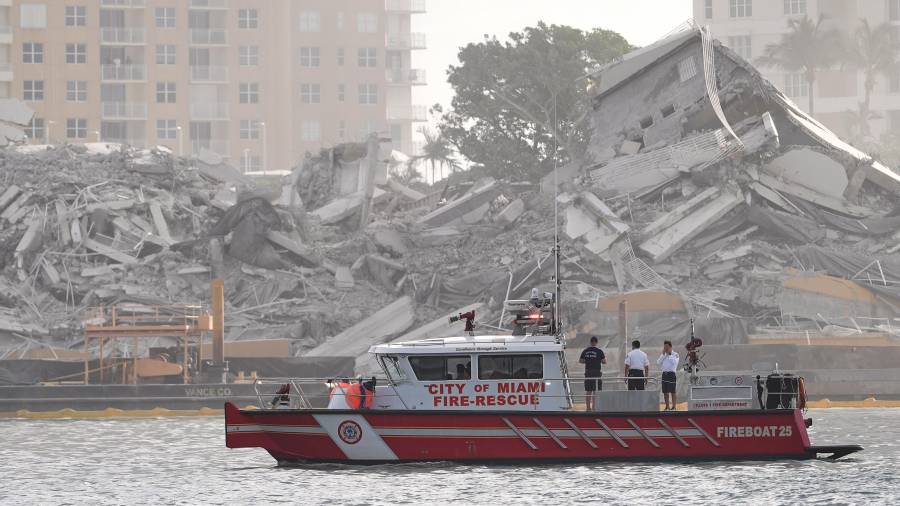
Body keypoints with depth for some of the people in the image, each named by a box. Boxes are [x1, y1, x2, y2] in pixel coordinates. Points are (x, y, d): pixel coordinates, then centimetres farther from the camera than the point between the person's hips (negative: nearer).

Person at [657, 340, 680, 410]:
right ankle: (667, 407, 13)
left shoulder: (675, 354, 1)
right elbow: (658, 362, 7)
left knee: (672, 391, -6)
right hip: (664, 374, 6)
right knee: (665, 392, 7)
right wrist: (663, 354, 1)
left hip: (671, 374, -6)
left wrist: (670, 354, -9)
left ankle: (673, 407, -3)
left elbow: (675, 362, -16)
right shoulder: (663, 355, 18)